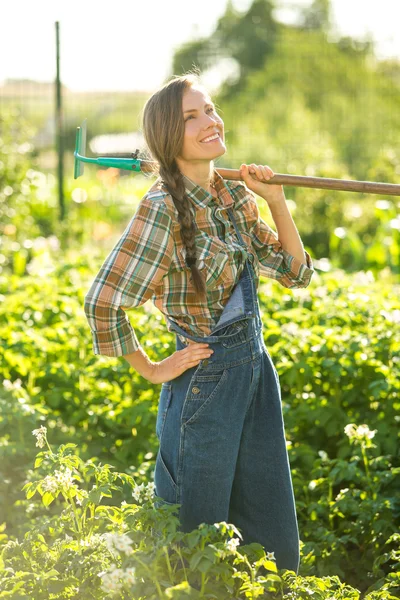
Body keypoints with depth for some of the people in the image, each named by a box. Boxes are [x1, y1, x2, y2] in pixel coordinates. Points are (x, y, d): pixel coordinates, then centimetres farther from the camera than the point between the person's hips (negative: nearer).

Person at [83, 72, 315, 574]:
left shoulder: (234, 198, 5)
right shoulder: (164, 208, -18)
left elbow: (296, 273, 10)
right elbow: (103, 302, -21)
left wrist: (276, 201, -3)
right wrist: (151, 371, -11)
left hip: (256, 369, 7)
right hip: (206, 380, -7)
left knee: (275, 544, 15)